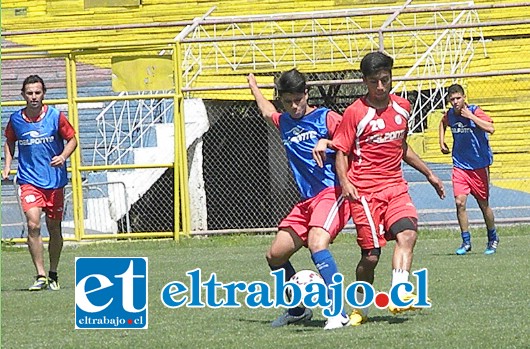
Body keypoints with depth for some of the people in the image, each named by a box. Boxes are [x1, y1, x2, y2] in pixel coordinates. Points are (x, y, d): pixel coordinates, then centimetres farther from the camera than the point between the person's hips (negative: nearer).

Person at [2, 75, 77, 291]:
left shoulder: (55, 116, -5)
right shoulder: (16, 120, 0)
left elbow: (72, 139, 4)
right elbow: (10, 142, 18)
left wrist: (63, 156, -14)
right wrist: (7, 167, 6)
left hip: (55, 180, 0)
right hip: (29, 180, 0)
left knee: (54, 227, 8)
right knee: (33, 225, -17)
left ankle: (53, 275, 25)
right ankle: (40, 276, -13)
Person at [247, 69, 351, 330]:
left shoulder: (325, 118, -1)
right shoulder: (284, 122, 19)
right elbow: (267, 111, 42)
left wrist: (327, 143, -20)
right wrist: (253, 87, 57)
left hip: (332, 191, -8)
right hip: (307, 201, 8)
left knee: (317, 244, -32)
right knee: (275, 255, 9)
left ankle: (338, 313, -36)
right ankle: (297, 309, 28)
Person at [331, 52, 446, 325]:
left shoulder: (402, 108, 12)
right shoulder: (355, 113, -5)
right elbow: (341, 152, -3)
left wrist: (428, 173, 31)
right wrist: (345, 183, -20)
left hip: (395, 187, 4)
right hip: (364, 191, -4)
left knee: (407, 232, -23)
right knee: (371, 254, -6)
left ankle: (399, 295, -34)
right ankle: (360, 309, 13)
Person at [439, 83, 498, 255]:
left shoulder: (475, 111, -14)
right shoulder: (449, 114, 1)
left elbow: (490, 128, -30)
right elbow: (443, 123, 27)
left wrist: (470, 116, -28)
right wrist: (442, 142, 16)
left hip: (479, 166, -4)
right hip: (460, 166, 4)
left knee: (483, 204, 5)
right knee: (460, 202, -9)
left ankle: (493, 239, 26)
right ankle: (466, 242, 2)